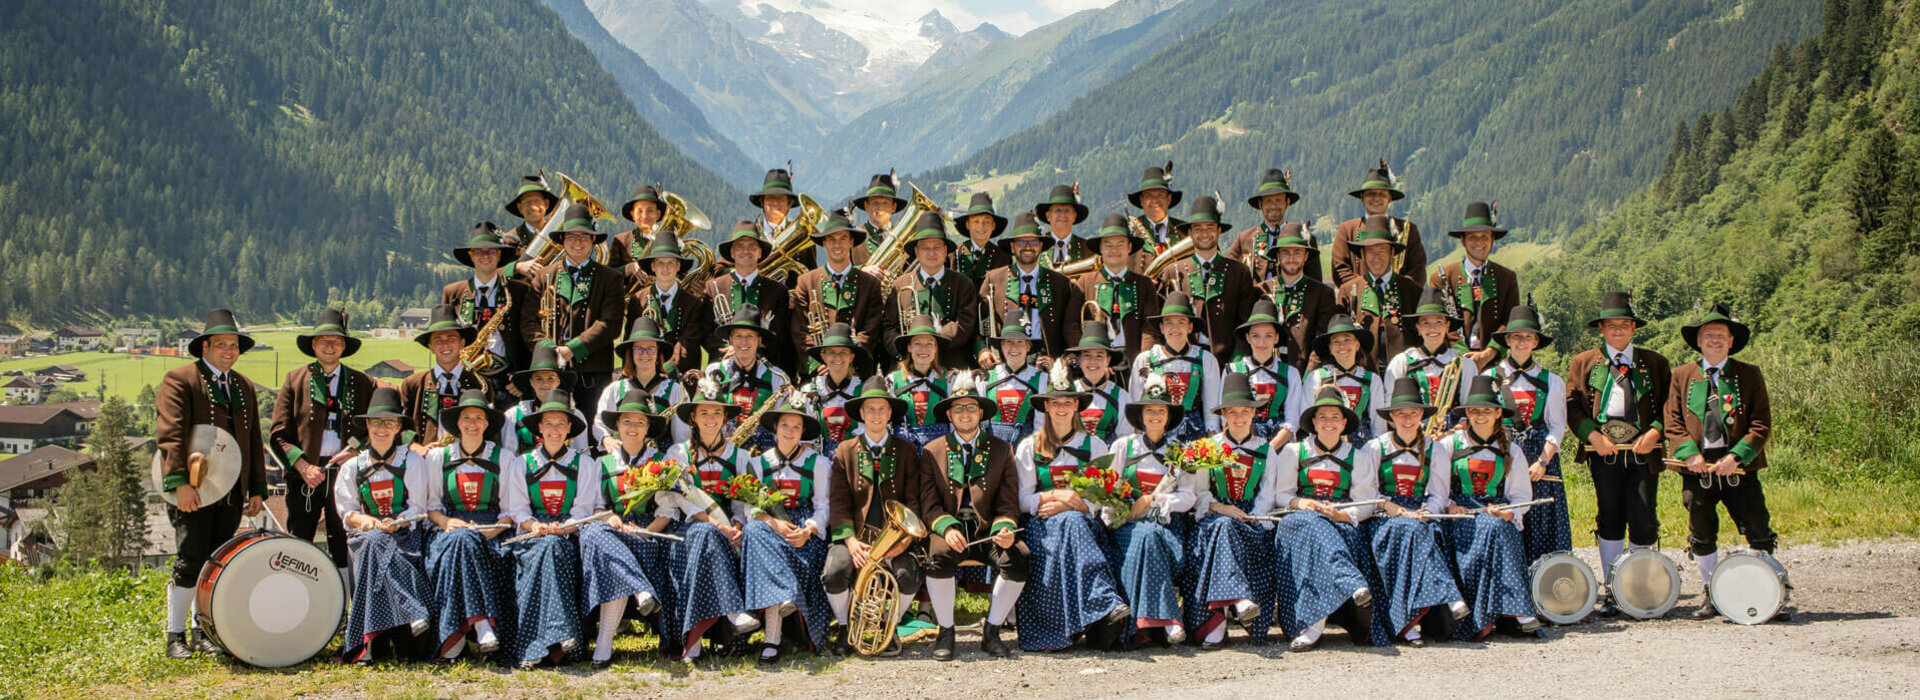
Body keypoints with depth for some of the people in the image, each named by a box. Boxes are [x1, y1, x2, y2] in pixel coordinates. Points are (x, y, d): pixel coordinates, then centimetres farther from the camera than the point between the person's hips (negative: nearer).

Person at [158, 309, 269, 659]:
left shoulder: (244, 386, 18)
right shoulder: (179, 380, -3)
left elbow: (254, 441, 20)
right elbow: (169, 433, -13)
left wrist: (258, 488, 13)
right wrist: (179, 482, -22)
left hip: (232, 492, 6)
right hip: (194, 491, -6)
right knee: (190, 563, -6)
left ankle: (204, 631, 16)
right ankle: (176, 636, 3)